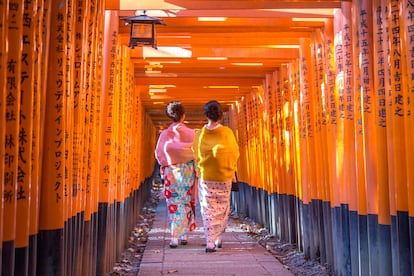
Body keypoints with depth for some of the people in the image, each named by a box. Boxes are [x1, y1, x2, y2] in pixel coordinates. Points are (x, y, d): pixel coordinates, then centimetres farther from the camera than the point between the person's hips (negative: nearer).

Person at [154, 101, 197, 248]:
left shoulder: (165, 134, -4)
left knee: (174, 203, 5)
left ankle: (174, 238, -3)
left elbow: (159, 154, -6)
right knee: (186, 202, 12)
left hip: (171, 172, 0)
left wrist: (167, 164, 10)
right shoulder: (191, 133, -5)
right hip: (188, 172, 0)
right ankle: (183, 235, 15)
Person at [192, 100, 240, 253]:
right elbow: (235, 153, -1)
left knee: (208, 210, 6)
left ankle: (210, 243, 0)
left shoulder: (199, 134, -6)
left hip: (205, 177, 1)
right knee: (222, 208, 16)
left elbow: (196, 155, 5)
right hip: (224, 177, 0)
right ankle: (218, 238, 22)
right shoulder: (227, 132, -10)